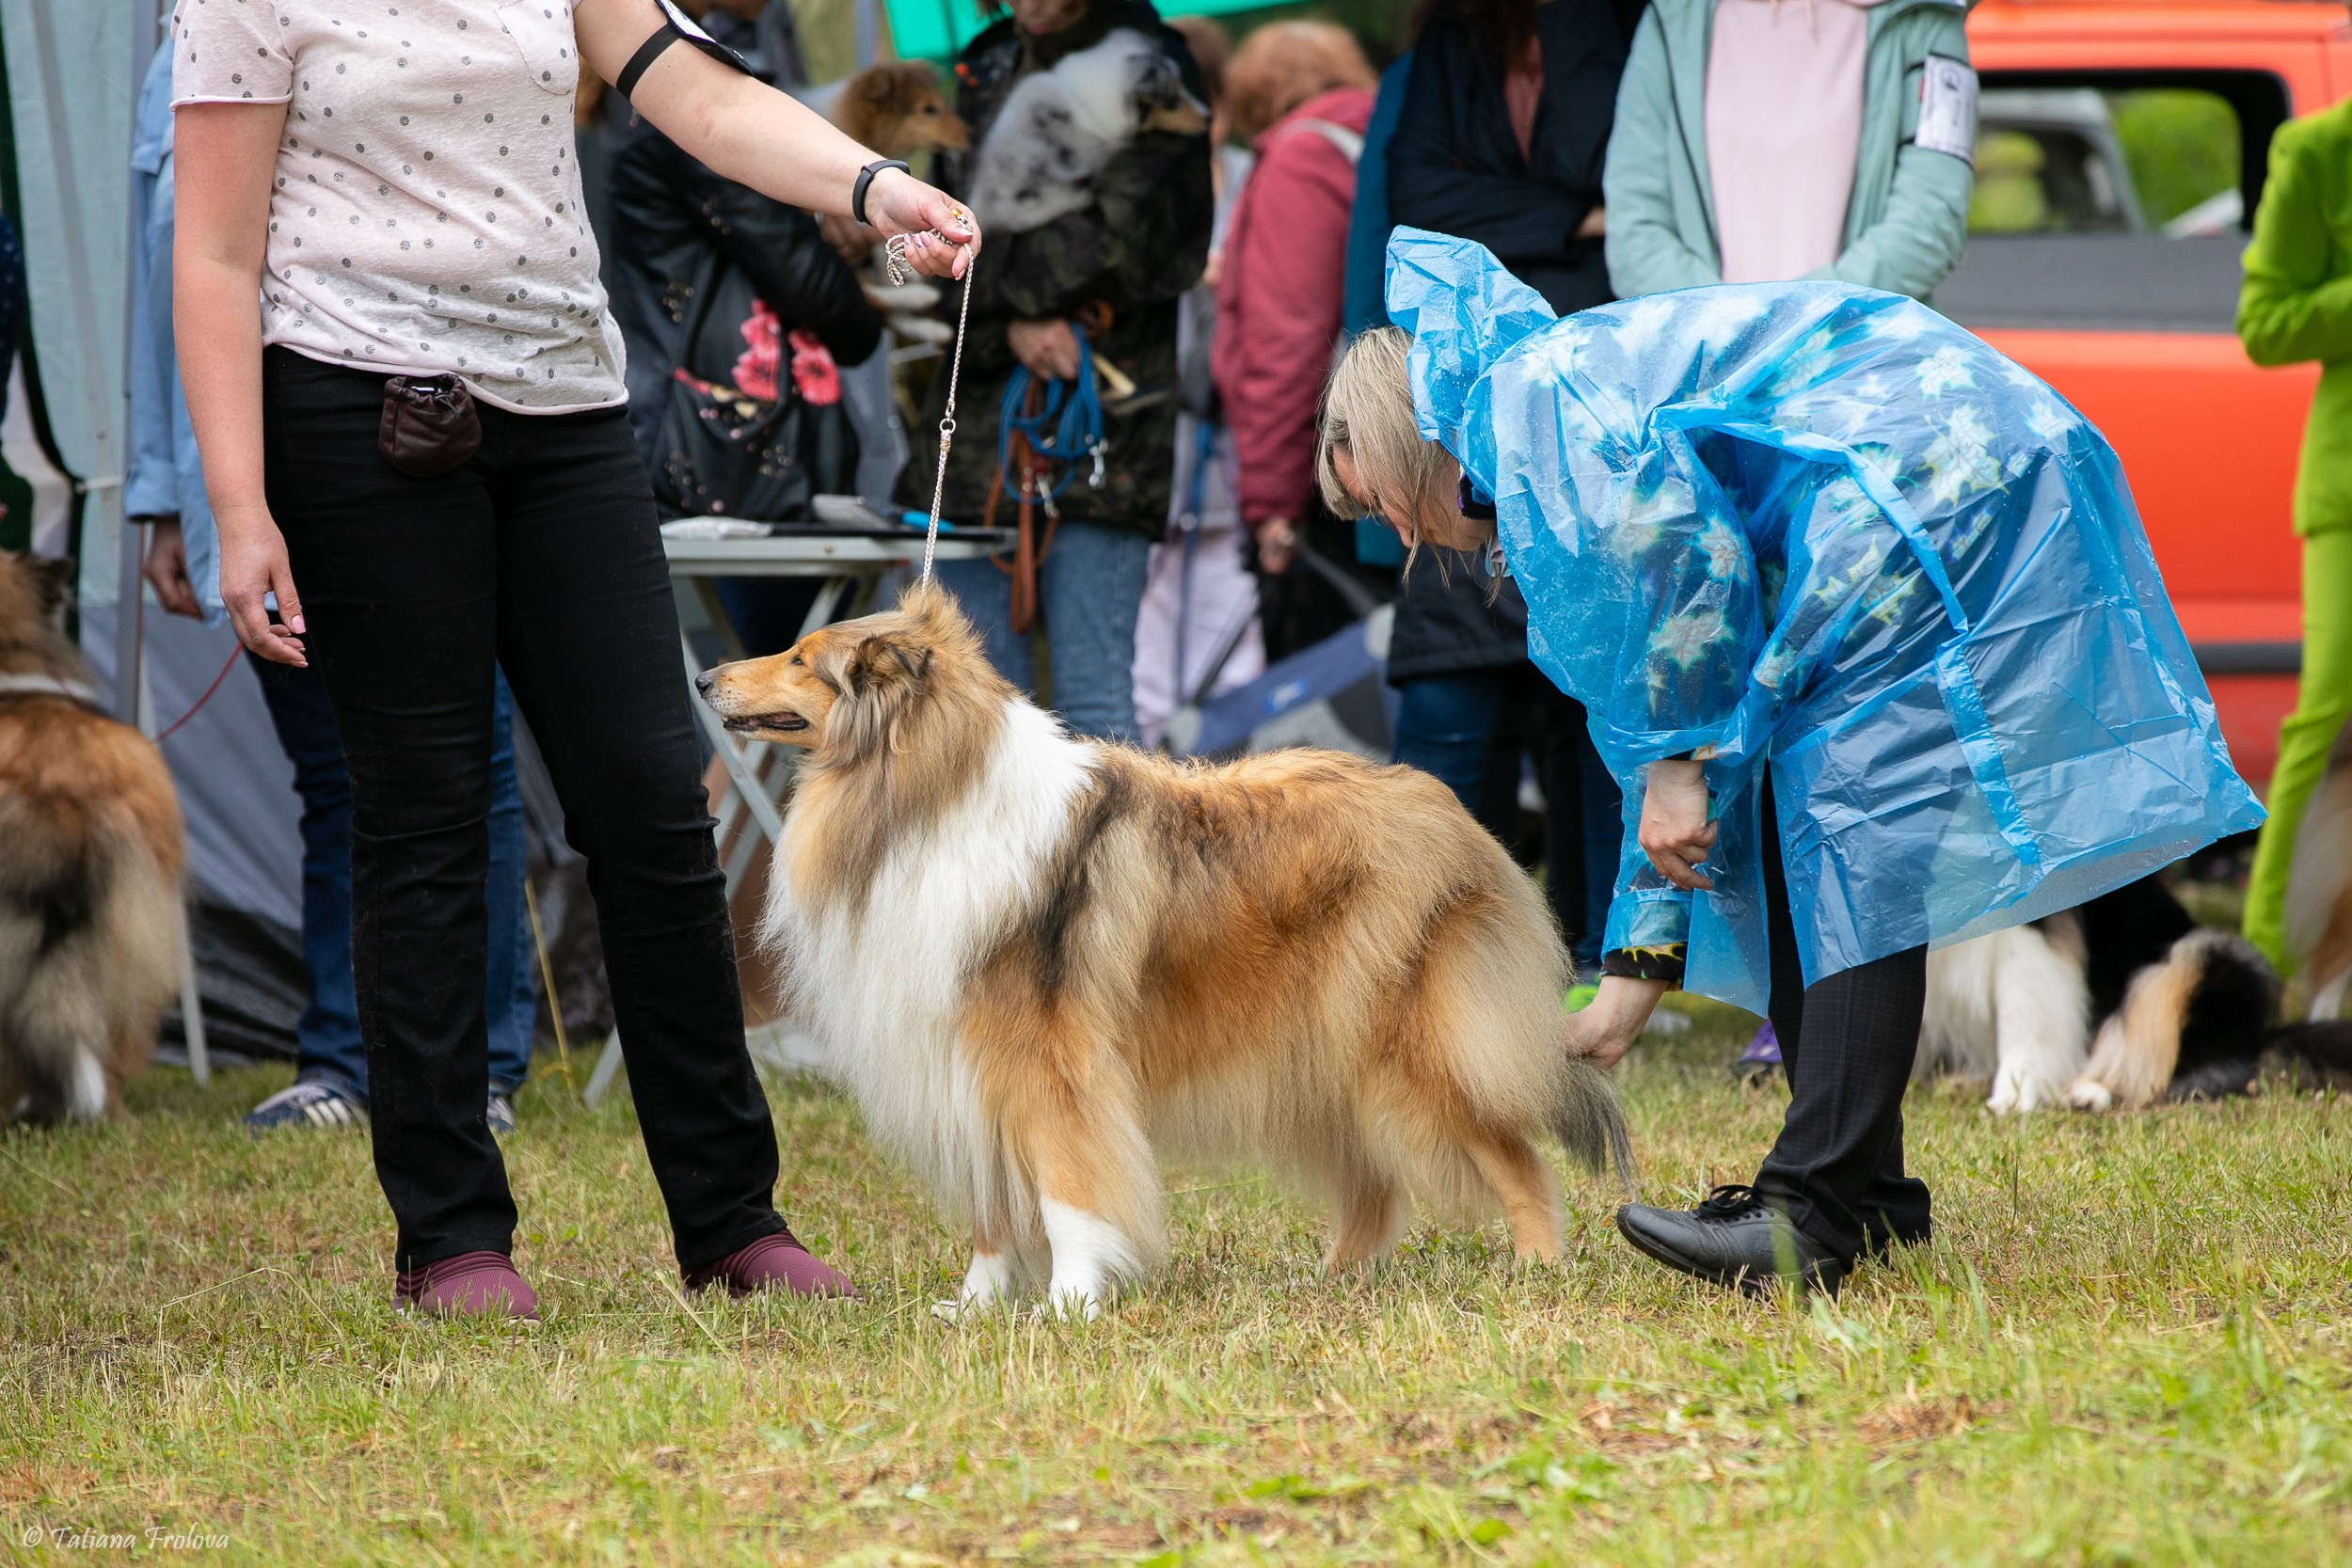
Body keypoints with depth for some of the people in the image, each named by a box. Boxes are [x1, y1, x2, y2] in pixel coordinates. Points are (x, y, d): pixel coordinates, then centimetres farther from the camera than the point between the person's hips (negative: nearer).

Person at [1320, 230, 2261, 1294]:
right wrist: (1627, 987, 29)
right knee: (1773, 833, 11)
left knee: (1851, 836, -14)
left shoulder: (1530, 391, -2)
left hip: (1935, 484, -11)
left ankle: (1817, 1214, -20)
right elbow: (1649, 734, 30)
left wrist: (1678, 765, -14)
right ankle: (1865, 1198, 11)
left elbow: (1669, 539, -20)